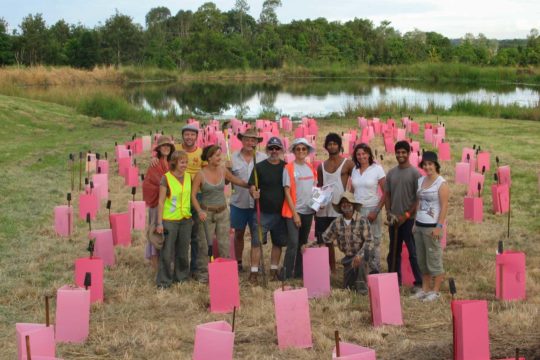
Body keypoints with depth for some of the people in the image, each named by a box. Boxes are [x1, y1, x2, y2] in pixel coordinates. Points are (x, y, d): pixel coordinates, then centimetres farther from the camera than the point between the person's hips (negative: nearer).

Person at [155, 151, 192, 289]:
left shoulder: (188, 177, 6)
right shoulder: (166, 178, -9)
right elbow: (161, 202, -8)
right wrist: (159, 223, -11)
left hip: (186, 219, 5)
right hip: (169, 220, -5)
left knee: (183, 250, 13)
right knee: (166, 252, -1)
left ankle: (181, 276, 27)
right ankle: (164, 281, 7)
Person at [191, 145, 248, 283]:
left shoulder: (223, 170, 0)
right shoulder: (201, 174, -11)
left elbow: (236, 181, 16)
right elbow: (193, 195, -10)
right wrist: (199, 211, -21)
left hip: (222, 212, 4)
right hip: (207, 213, -4)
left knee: (224, 244, 6)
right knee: (205, 244, 1)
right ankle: (203, 273, 14)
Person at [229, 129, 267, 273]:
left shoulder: (263, 158, -1)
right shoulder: (233, 158, 2)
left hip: (257, 203, -1)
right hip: (238, 203, 1)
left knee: (256, 235, 6)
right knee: (238, 234, 13)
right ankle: (238, 262, 28)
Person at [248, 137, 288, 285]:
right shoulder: (259, 167, -1)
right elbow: (252, 186, -5)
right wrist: (254, 193, -28)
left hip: (280, 212, 3)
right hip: (262, 211, -3)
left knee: (278, 242, 10)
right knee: (257, 242, -5)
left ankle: (274, 270, 23)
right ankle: (254, 272, 0)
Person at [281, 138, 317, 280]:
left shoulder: (310, 168, 9)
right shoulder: (289, 168, -6)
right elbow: (287, 192, -8)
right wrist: (294, 213, -13)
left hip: (308, 210, 6)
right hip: (294, 211, -6)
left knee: (303, 243, 12)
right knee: (293, 243, -12)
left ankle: (299, 272, 21)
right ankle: (286, 274, -5)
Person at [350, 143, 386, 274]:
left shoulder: (377, 169, -3)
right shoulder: (355, 170, 10)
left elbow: (385, 193, -4)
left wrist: (376, 211, -10)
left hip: (371, 209, -3)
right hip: (356, 209, 3)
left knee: (373, 242, -1)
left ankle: (375, 270, 10)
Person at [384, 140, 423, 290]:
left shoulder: (414, 173, -6)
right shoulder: (391, 173, 9)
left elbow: (419, 198, -9)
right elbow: (387, 195, 13)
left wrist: (406, 215, -13)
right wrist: (389, 213, -1)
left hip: (409, 219, -5)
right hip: (394, 220, 5)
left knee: (413, 252, -1)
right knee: (394, 252, 12)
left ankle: (419, 283, 7)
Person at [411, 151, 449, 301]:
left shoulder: (441, 183, -9)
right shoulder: (421, 181, 11)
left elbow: (444, 206, -12)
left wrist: (439, 227, -17)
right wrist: (415, 223, 14)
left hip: (432, 226, -7)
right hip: (419, 225, 7)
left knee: (434, 259, -1)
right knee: (421, 259, 12)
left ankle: (435, 291, 7)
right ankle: (425, 288, 21)